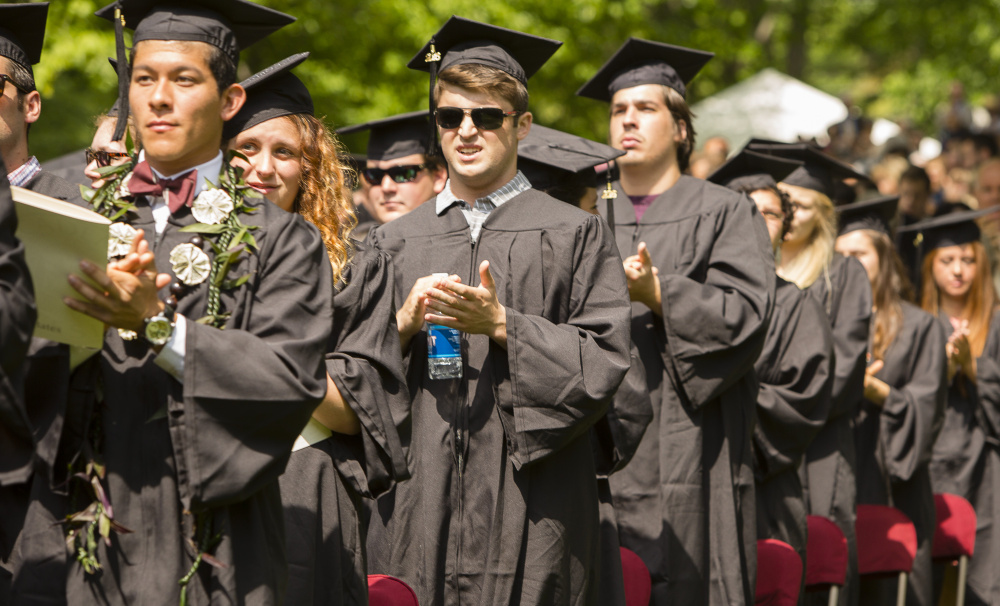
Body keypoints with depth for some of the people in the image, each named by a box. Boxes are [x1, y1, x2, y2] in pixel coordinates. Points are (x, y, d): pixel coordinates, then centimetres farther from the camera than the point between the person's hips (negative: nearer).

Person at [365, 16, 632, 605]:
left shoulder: (575, 235, 6)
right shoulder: (393, 243, 14)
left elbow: (605, 360, -4)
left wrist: (503, 326, -14)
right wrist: (404, 323, -9)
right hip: (420, 504, 2)